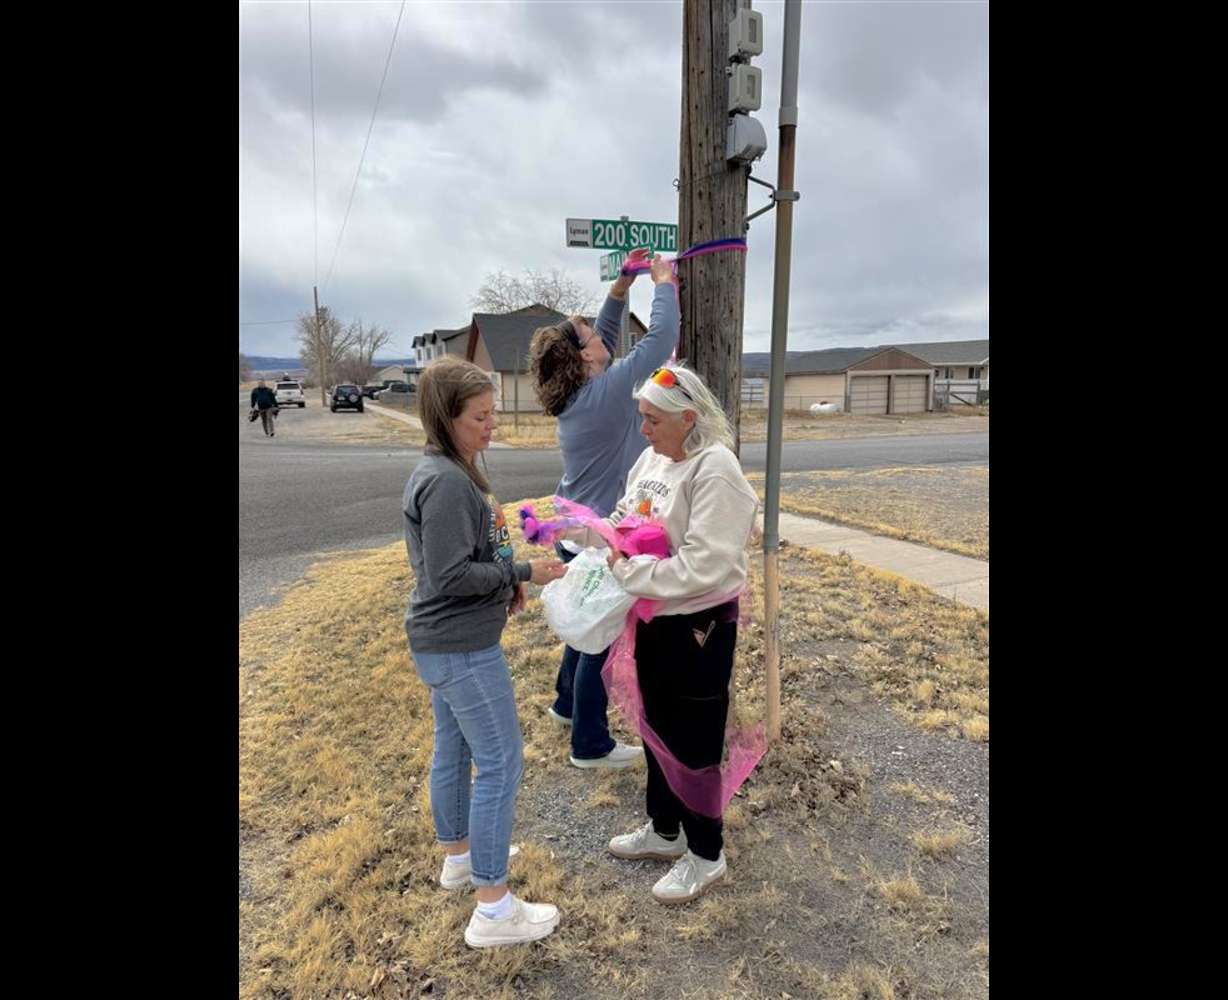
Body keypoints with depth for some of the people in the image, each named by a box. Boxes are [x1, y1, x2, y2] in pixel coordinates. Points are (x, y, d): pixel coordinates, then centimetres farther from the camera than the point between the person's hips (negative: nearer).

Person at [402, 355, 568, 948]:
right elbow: (450, 574, -25)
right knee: (501, 763, -1)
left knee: (454, 749, 22)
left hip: (439, 642, 10)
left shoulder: (438, 472, 9)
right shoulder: (448, 482, -23)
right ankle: (493, 910, 12)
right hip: (463, 649, -10)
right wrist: (522, 574, -17)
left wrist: (505, 581, 5)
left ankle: (459, 855, 42)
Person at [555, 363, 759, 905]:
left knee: (695, 743, 9)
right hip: (654, 619, 9)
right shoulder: (652, 458, 4)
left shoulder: (715, 471, -23)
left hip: (699, 626, -8)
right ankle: (664, 830, 45)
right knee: (657, 729, 22)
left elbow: (703, 566, -28)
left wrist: (629, 574, -24)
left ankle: (705, 855, 32)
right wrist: (577, 529, -5)